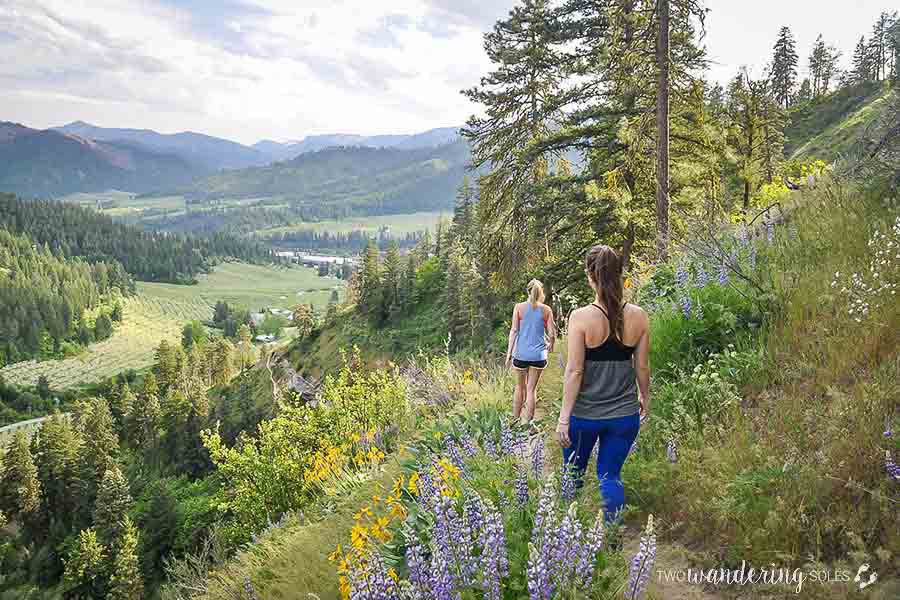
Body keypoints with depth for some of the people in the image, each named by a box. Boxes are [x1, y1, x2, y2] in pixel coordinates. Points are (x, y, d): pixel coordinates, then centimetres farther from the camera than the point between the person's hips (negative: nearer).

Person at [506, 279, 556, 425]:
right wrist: (551, 345, 22)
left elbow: (514, 330, -5)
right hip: (538, 354, 0)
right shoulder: (546, 310, 0)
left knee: (520, 387, 17)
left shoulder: (519, 307, -2)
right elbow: (552, 333, 1)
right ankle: (526, 422, 10)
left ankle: (515, 419, 25)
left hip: (521, 354, 0)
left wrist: (509, 353, -1)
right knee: (532, 389, 8)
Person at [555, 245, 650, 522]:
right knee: (610, 475, 15)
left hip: (585, 413, -2)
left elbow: (574, 371, -15)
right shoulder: (638, 316, -6)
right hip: (625, 413, 2)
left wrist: (564, 417, -9)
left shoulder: (580, 317, -15)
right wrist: (645, 397, 19)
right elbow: (642, 367, 2)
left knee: (573, 473, 19)